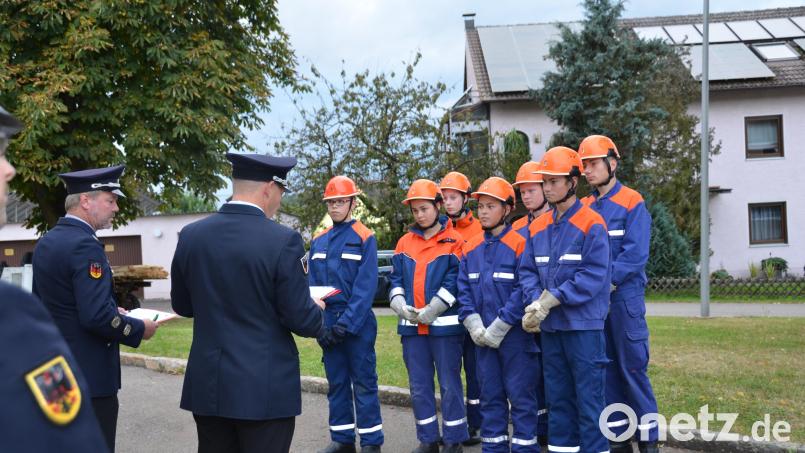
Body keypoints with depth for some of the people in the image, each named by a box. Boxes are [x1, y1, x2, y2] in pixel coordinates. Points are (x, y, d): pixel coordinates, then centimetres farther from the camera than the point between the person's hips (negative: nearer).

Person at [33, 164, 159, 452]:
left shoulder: (46, 242, 9)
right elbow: (96, 317, -26)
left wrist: (113, 310, 17)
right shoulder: (84, 245, -20)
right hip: (87, 374, -10)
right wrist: (139, 329, -10)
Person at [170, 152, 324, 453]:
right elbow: (299, 319, -12)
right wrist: (317, 315, 10)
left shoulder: (190, 235, 1)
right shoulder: (283, 240, -15)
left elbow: (182, 305, 12)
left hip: (208, 384, 5)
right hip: (266, 388, -5)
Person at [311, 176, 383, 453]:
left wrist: (345, 325, -18)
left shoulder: (365, 238, -6)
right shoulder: (318, 241, 9)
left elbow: (366, 287, -12)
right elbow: (312, 285, 8)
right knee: (336, 383, 11)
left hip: (358, 323, -5)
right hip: (328, 323, 5)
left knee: (364, 383, 0)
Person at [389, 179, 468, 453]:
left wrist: (429, 312, -15)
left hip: (445, 325, -5)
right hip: (411, 327, 5)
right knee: (419, 387, 10)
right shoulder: (404, 243, 12)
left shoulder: (454, 241, -3)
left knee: (449, 385, 1)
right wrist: (402, 307, -8)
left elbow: (454, 282, -9)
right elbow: (396, 281, 11)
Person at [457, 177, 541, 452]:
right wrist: (473, 324, -6)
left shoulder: (519, 245, -9)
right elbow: (464, 290, 8)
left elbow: (523, 291, -14)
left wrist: (499, 327, -15)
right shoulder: (471, 249, 9)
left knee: (520, 395, 1)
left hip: (515, 335, -5)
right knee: (490, 395, 13)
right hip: (483, 337, 6)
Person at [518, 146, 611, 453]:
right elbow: (527, 272, 8)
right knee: (557, 397, 13)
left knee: (588, 396, -1)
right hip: (549, 326, 6)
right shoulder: (537, 227, 11)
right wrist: (535, 303, -11)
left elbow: (593, 275, -16)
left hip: (583, 325, -6)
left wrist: (551, 299, -18)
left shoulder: (591, 224, -9)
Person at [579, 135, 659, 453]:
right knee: (605, 369, 10)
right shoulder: (583, 208, 10)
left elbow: (635, 254, -15)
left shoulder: (632, 203, -6)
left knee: (633, 368, -2)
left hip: (625, 299, -5)